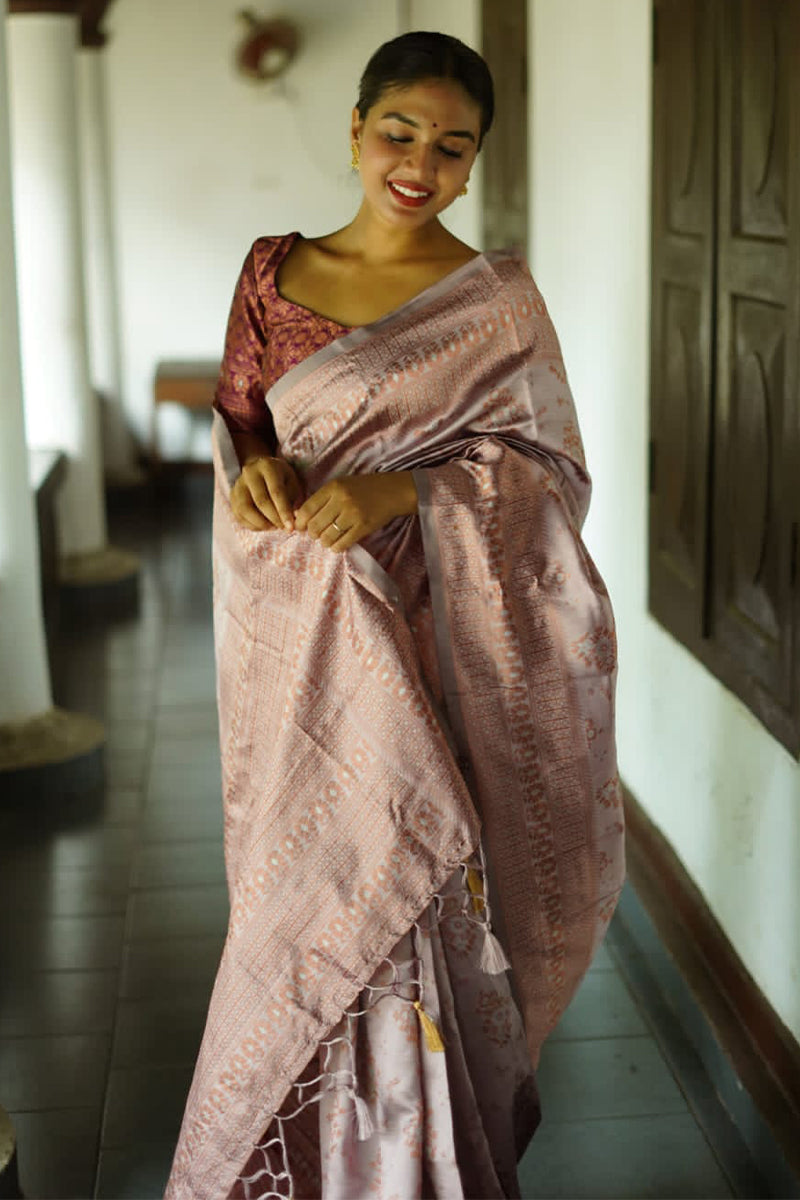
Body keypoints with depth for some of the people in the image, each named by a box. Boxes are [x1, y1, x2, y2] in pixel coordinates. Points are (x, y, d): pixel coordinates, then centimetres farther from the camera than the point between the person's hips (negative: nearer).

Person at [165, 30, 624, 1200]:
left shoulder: (496, 300, -5)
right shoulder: (274, 269, 6)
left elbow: (554, 471, -8)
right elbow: (237, 409, 12)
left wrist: (401, 491, -22)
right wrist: (252, 462, -12)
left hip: (425, 637, -3)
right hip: (299, 636, 4)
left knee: (407, 891, 1)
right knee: (301, 877, 12)